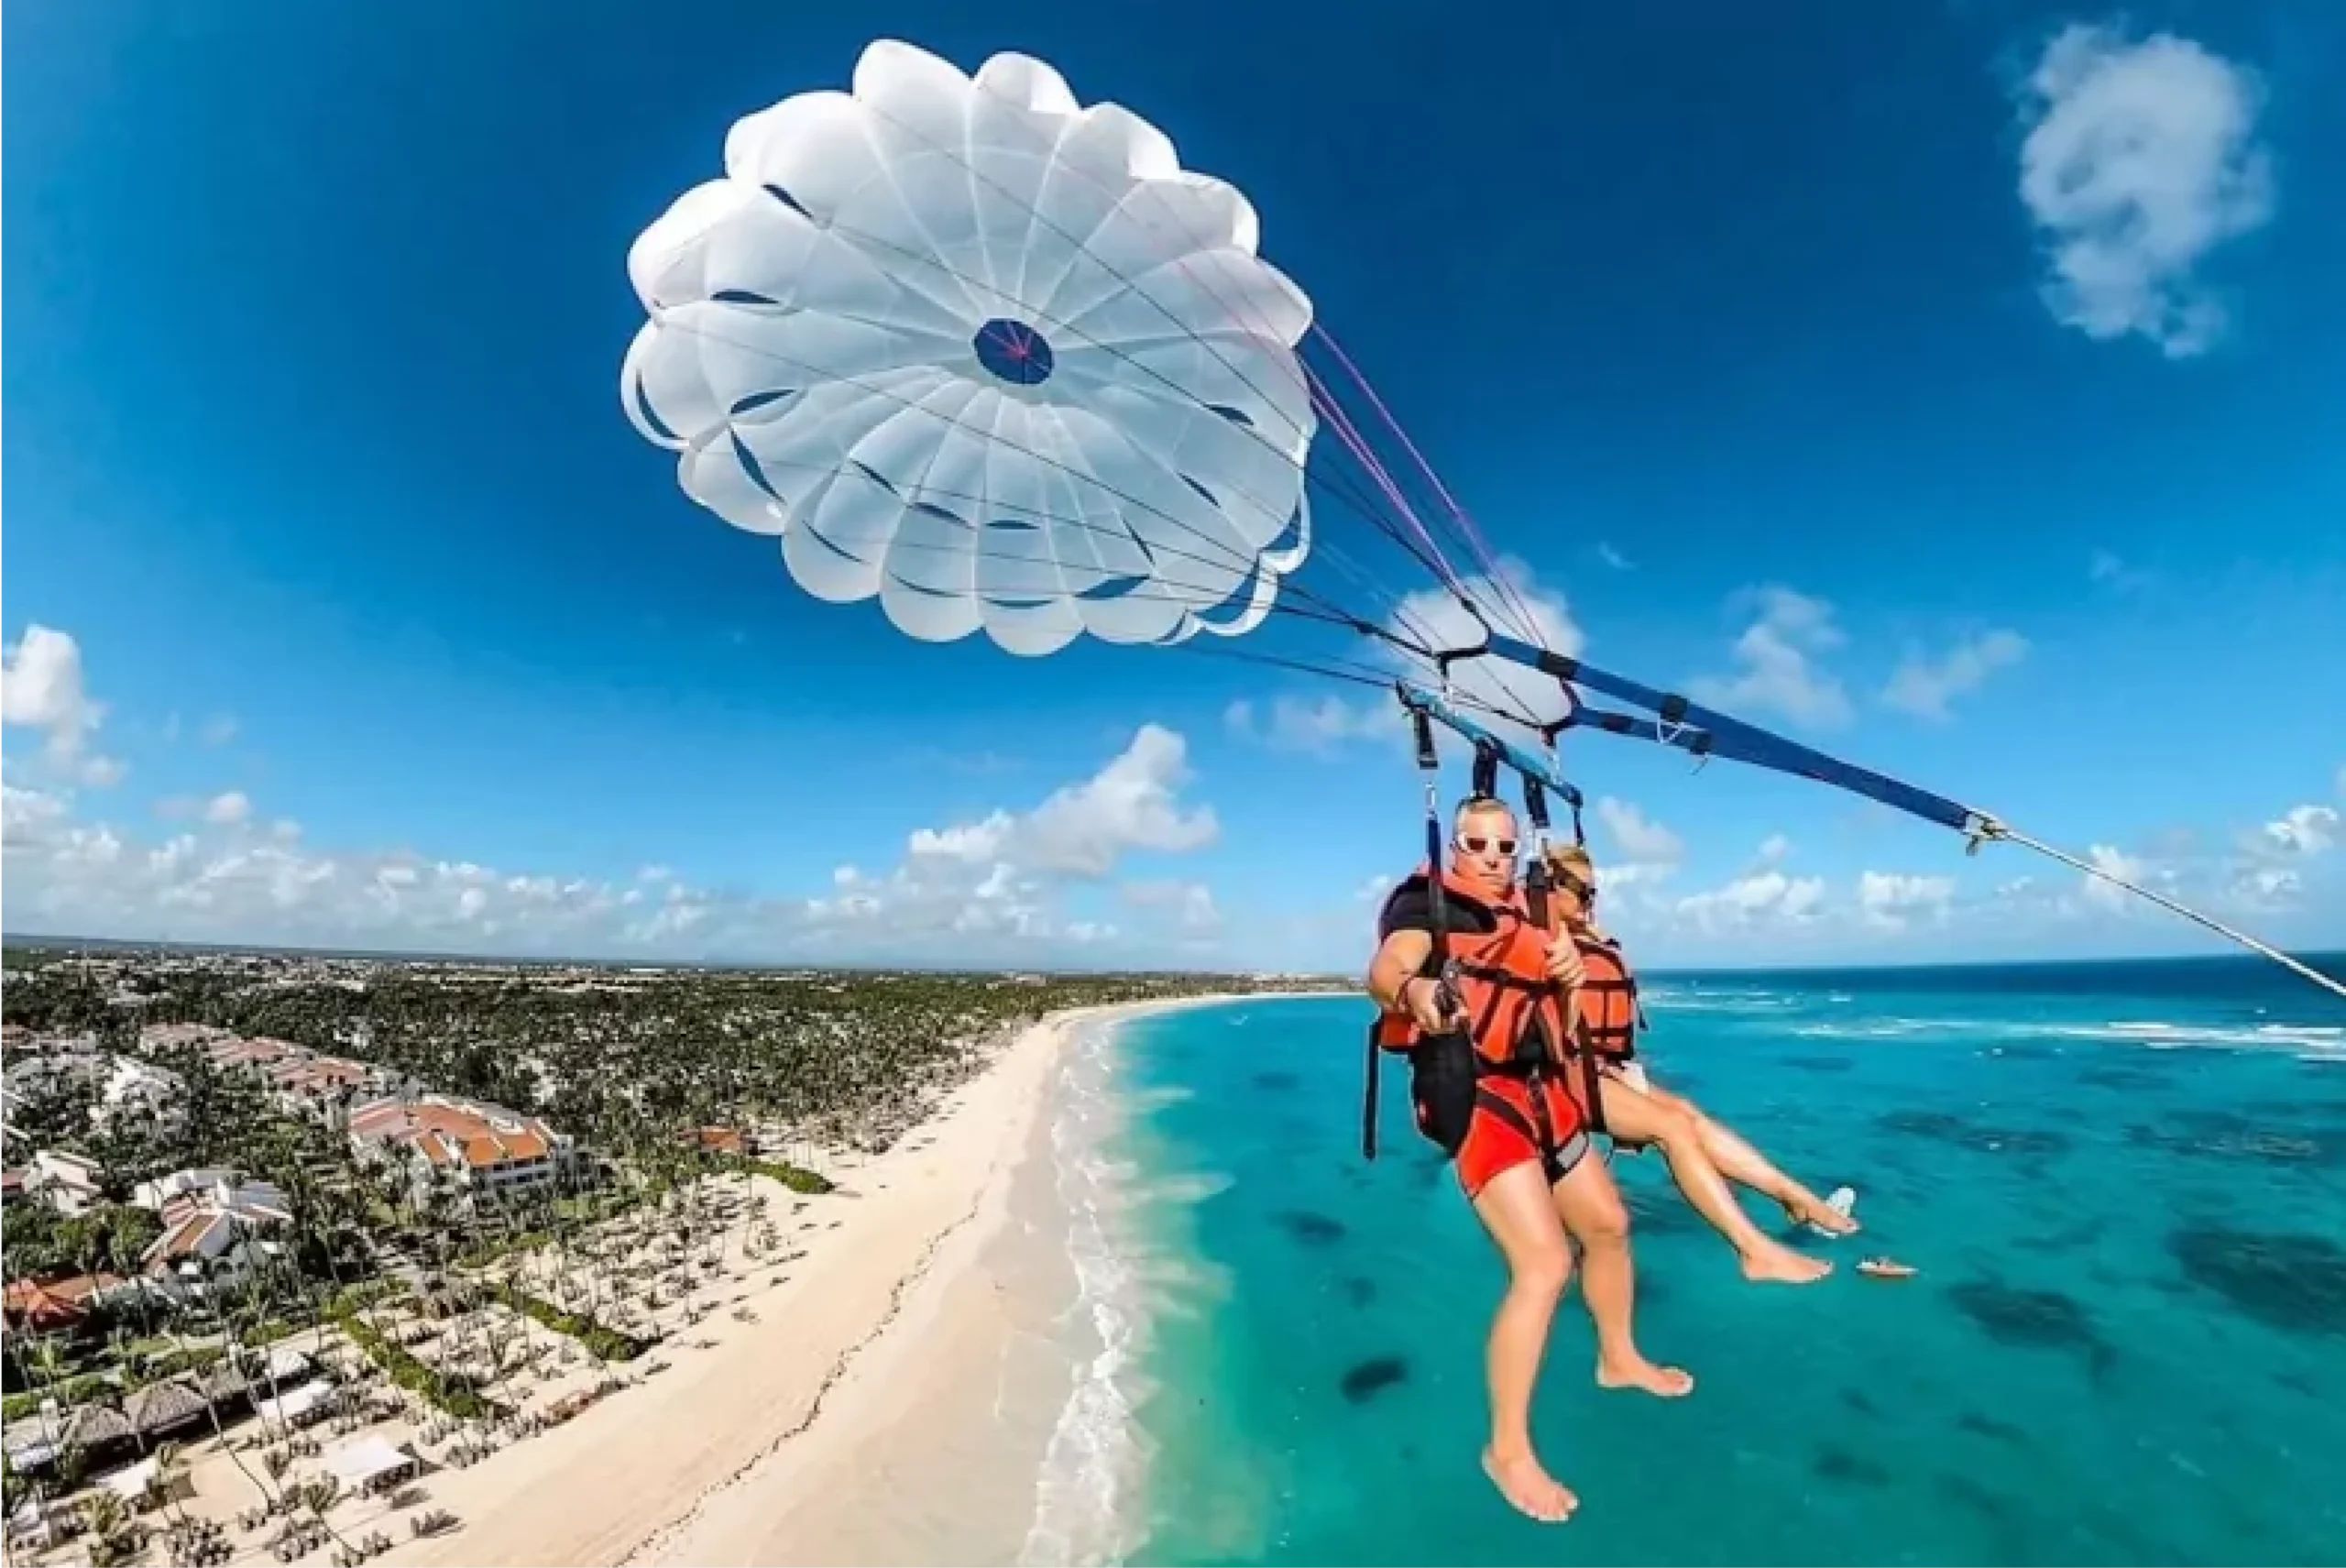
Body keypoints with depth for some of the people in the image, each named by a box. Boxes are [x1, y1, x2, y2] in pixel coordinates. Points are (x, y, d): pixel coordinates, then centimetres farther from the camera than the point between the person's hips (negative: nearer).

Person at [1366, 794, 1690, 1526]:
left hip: (1539, 1090, 9)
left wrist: (1568, 969, -8)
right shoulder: (1425, 902, -9)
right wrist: (1413, 989, -52)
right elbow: (1384, 971, -27)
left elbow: (1553, 1001, 17)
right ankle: (1508, 1450, 3)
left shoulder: (1523, 911, 15)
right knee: (1545, 1264, -15)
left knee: (1607, 1222, 22)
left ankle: (1619, 1357, 50)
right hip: (1476, 1099, -8)